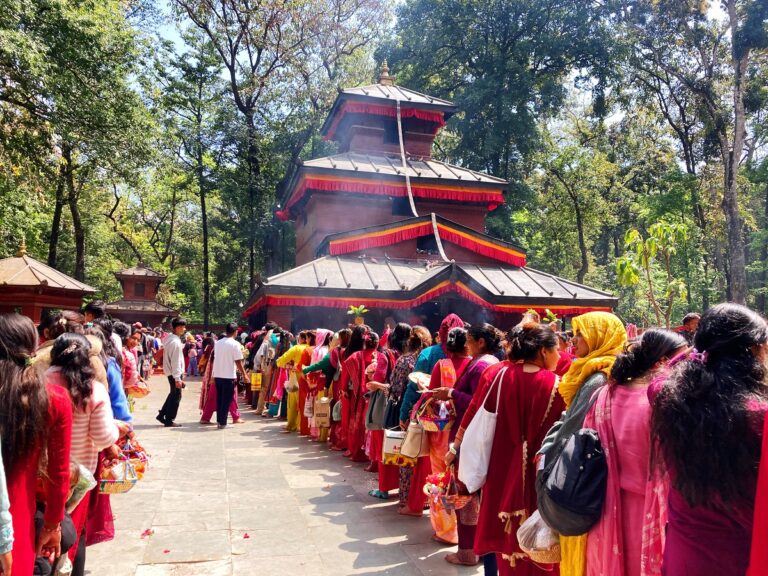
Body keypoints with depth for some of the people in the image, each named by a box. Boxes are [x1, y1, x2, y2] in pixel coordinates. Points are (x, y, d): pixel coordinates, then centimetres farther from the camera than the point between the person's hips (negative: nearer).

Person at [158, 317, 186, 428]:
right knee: (176, 396, 2)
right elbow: (176, 361, -23)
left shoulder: (169, 338, 7)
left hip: (171, 371, 9)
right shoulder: (175, 342, -23)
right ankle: (169, 420, 10)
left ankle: (162, 415, 26)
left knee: (173, 394, 20)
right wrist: (178, 378, -21)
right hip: (175, 373, -9)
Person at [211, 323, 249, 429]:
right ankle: (222, 422, 5)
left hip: (217, 375, 6)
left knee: (219, 399, 14)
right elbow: (238, 362, -13)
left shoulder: (218, 343, 6)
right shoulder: (235, 344, -12)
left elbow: (215, 358, 11)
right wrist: (244, 375, -4)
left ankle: (219, 421, 19)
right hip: (229, 376, -6)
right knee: (226, 400, 2)